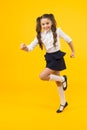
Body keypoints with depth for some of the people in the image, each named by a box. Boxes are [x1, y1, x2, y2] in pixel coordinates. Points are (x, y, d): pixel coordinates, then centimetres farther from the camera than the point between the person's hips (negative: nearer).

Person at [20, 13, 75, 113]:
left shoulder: (57, 31, -11)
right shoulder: (40, 35, -1)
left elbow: (69, 40, 1)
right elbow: (30, 47, -6)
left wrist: (73, 51, 10)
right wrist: (24, 47, -29)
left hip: (57, 57, -5)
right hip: (49, 58, 5)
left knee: (42, 76, -18)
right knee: (57, 82, 14)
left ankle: (63, 79, 5)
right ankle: (63, 103, 31)